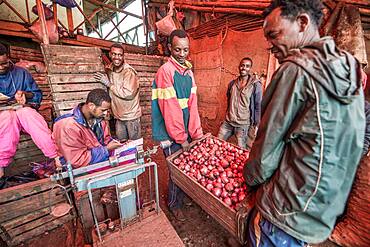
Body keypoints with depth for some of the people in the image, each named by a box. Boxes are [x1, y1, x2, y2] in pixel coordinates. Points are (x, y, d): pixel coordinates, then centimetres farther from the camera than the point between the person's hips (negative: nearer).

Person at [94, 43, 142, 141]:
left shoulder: (129, 71, -16)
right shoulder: (109, 70, 6)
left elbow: (128, 94, -24)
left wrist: (109, 84, -16)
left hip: (131, 115, -6)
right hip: (118, 116, 7)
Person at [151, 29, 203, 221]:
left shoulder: (188, 71, 9)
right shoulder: (165, 71, -14)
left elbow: (192, 104, 4)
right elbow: (169, 109, -18)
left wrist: (196, 133, -1)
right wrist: (181, 137, -14)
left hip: (186, 131, 7)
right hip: (171, 133, -7)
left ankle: (184, 196, 44)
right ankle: (174, 204, 34)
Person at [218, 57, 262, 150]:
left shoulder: (256, 85, -7)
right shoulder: (232, 83, 7)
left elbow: (258, 106, -6)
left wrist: (256, 125, -8)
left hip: (243, 124, -4)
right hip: (228, 122, 5)